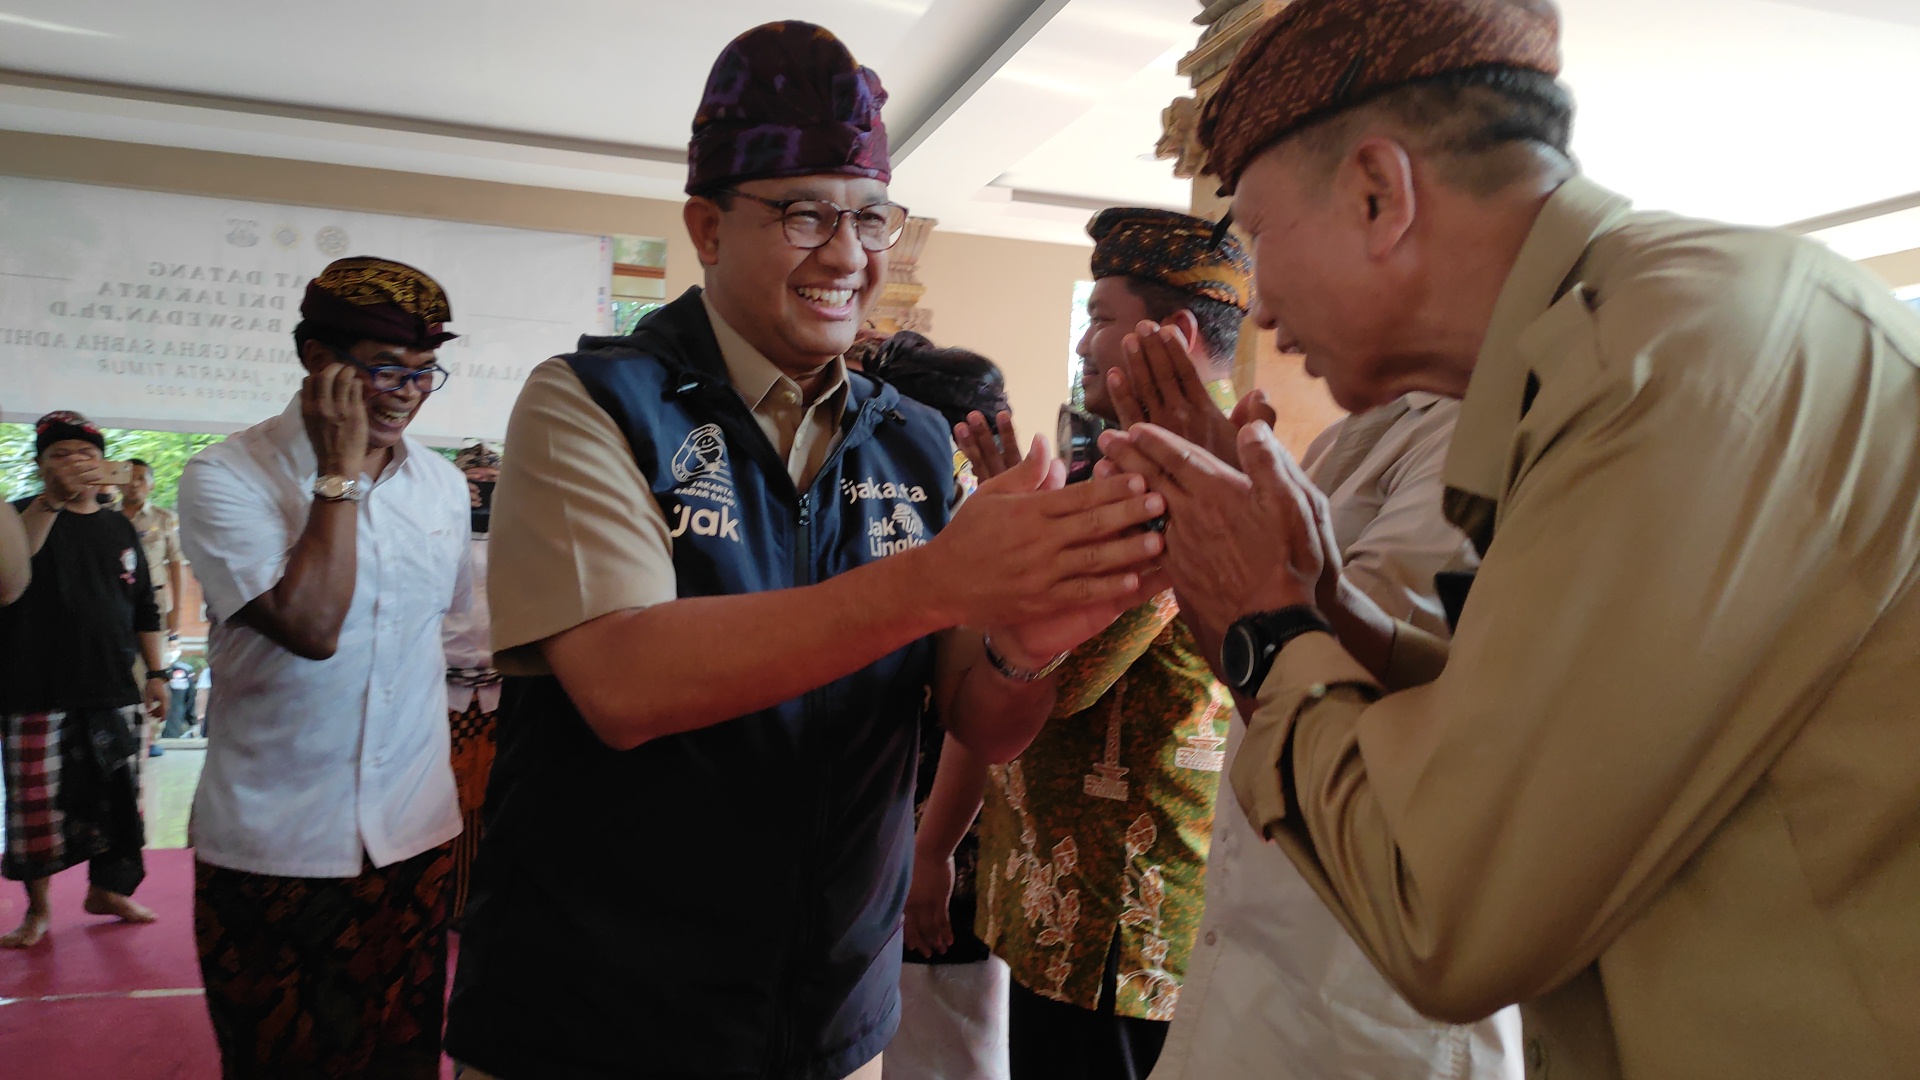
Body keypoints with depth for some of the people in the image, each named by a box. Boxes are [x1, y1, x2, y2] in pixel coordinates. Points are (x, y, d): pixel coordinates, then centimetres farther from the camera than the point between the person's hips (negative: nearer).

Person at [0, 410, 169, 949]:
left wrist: (156, 673, 10)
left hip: (112, 692, 4)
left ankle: (106, 888, 25)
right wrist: (54, 499, -36)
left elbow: (144, 609, 15)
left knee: (115, 794, 9)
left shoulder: (120, 528, 12)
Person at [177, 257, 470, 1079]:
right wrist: (340, 472, -19)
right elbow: (309, 627, -24)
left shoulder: (445, 485, 4)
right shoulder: (225, 477, -11)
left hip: (415, 838, 4)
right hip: (272, 849, -4)